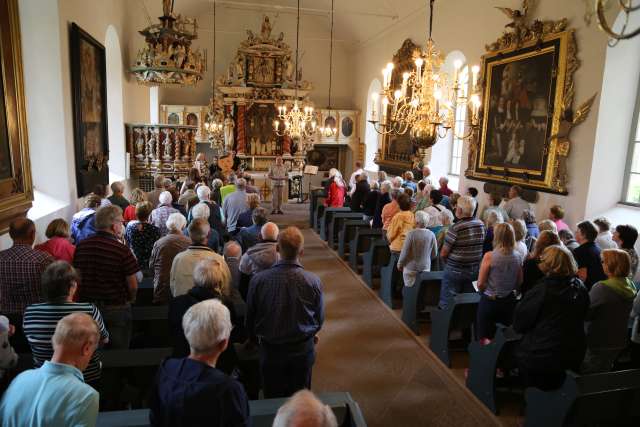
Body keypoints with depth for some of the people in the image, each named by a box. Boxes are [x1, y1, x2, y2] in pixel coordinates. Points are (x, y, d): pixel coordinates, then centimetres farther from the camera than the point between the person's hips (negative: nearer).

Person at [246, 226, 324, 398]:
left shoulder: (258, 280, -19)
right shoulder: (313, 281, -19)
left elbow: (250, 318, -4)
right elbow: (319, 319, -3)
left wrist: (257, 339, 17)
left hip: (270, 350, 0)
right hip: (303, 351, 0)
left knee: (273, 399, 19)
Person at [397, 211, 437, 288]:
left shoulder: (411, 234, -18)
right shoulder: (431, 235, -7)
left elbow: (404, 251, -13)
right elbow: (434, 254, 2)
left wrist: (400, 264, 2)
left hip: (411, 268, -3)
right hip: (425, 268, 3)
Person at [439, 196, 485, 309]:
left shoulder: (456, 228, -20)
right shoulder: (481, 225, -3)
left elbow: (443, 254, -15)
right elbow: (481, 246, 6)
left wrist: (447, 262, 4)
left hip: (455, 270, -5)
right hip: (475, 269, 6)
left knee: (447, 304, 7)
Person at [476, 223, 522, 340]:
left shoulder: (489, 256, -18)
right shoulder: (518, 257, -5)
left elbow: (480, 284, -13)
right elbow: (519, 282, 6)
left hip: (490, 301, -5)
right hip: (510, 301, 5)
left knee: (486, 340, 8)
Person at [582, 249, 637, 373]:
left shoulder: (601, 288, -26)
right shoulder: (630, 287, 0)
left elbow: (586, 314, -21)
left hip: (599, 343, -7)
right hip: (619, 342, 7)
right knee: (605, 371, 24)